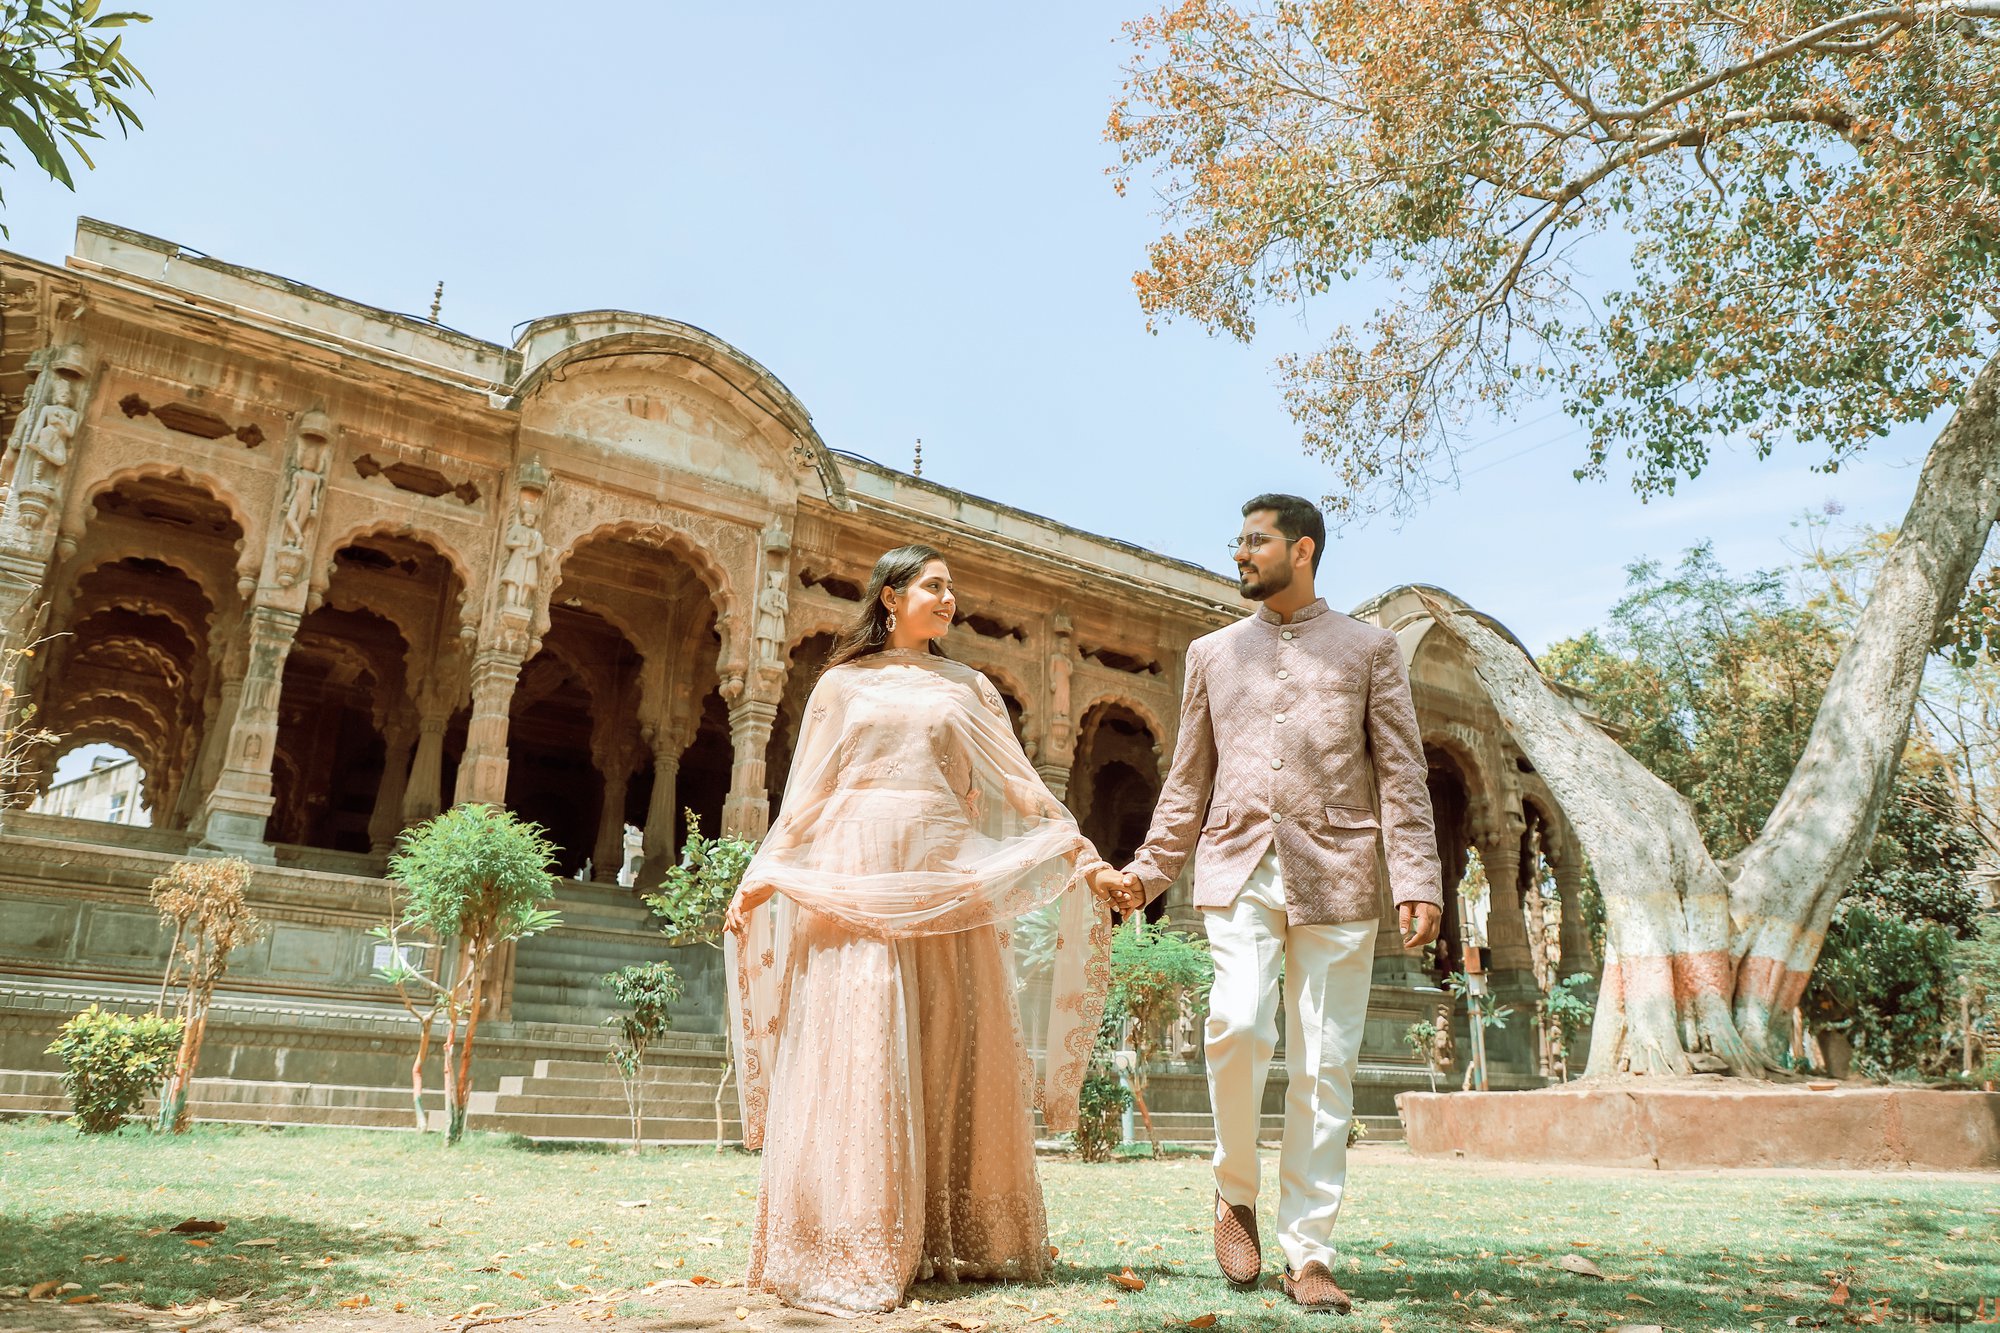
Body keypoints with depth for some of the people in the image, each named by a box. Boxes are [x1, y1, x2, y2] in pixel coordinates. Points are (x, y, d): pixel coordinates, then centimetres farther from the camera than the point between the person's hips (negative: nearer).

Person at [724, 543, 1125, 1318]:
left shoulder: (969, 688, 16)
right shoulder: (843, 683, 12)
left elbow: (1020, 788, 11)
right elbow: (808, 796, 9)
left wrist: (1084, 855, 1)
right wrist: (762, 876, 0)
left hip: (947, 883, 2)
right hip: (857, 876, -2)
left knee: (956, 1051, -1)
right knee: (857, 1052, -7)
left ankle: (958, 1239, 8)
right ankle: (850, 1252, -1)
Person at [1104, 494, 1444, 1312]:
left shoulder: (1369, 649, 10)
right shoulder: (1212, 653, 16)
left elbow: (1401, 775, 4)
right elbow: (1189, 781, 17)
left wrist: (1418, 880, -7)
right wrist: (1149, 872, 11)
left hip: (1334, 876, -1)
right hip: (1239, 870, 1)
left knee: (1323, 1068, 0)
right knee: (1239, 1025, -19)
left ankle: (1308, 1256, 12)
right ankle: (1236, 1193, 7)